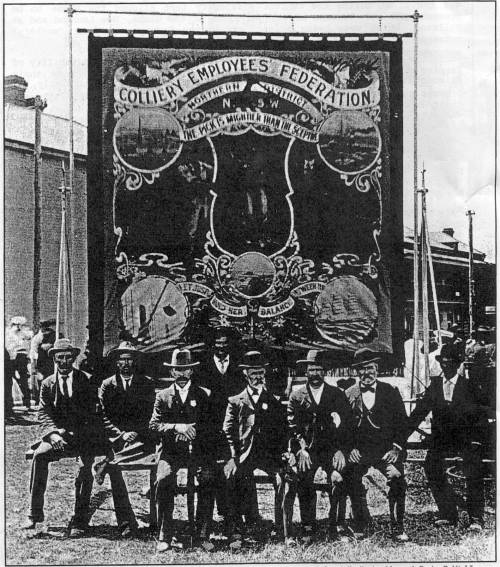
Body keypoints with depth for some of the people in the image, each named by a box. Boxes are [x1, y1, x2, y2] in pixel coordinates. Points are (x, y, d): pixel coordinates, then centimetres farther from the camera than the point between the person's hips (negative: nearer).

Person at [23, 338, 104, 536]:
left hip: (85, 436, -2)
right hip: (58, 435, 2)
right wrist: (53, 433, -16)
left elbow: (93, 412, 0)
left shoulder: (87, 381, 4)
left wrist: (72, 433, -14)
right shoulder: (47, 384, 11)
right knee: (39, 455, -25)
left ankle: (80, 520, -19)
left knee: (86, 465, -27)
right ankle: (35, 513, -17)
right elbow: (43, 413, 4)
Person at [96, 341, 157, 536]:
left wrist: (135, 433, -12)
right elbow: (104, 417, 3)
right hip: (114, 437, 0)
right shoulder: (107, 385, 9)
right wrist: (121, 435, -12)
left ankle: (106, 463, -25)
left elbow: (149, 416, 5)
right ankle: (126, 522, -20)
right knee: (114, 469, -23)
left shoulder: (147, 384, 9)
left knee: (150, 445, -34)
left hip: (139, 435, 0)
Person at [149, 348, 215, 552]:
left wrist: (191, 431, -11)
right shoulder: (163, 396, 11)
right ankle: (165, 537, -17)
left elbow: (208, 425, 7)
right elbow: (154, 424, 2)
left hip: (197, 448, 0)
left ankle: (203, 534, -16)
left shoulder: (202, 395, 12)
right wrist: (177, 427, -13)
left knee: (208, 478, -26)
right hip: (171, 450, 0)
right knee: (163, 480, -27)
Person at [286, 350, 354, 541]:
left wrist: (341, 450, -5)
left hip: (331, 448, 0)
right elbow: (292, 426, 5)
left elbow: (347, 424, 6)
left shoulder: (337, 394, 11)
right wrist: (301, 449, -8)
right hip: (306, 448, 0)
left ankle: (333, 524, -9)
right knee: (304, 482, -19)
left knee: (338, 479, -24)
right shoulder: (296, 396, 10)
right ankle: (308, 528, -5)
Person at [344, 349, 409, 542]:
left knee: (397, 480, -21)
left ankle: (398, 528, -6)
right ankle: (360, 527, 6)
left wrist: (396, 447, -6)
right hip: (358, 450, 1)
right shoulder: (349, 394, 8)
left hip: (386, 449, -1)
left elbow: (401, 422, 5)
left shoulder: (391, 392, 7)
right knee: (352, 482, -15)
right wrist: (350, 448, -5)